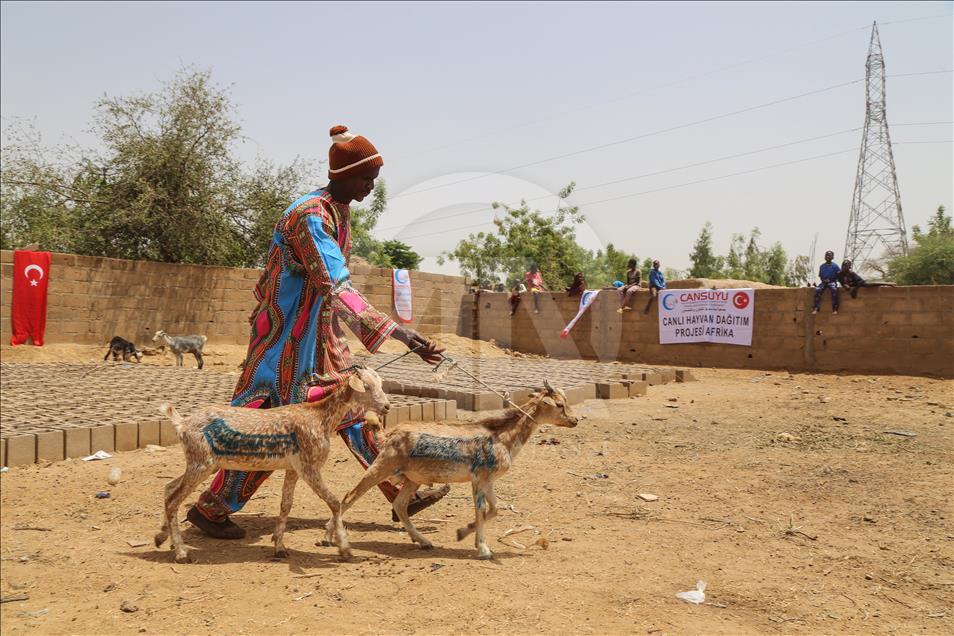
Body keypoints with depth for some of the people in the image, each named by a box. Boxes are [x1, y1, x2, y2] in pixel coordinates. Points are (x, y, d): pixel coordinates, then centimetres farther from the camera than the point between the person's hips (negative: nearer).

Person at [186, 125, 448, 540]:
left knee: (352, 411, 13)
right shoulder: (310, 217, -25)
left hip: (321, 337, 9)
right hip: (287, 340, -9)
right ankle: (210, 509, 16)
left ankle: (401, 494, 21)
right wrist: (401, 335, -39)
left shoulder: (339, 211, 5)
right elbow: (339, 292, -34)